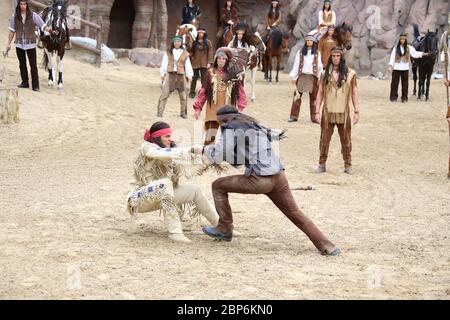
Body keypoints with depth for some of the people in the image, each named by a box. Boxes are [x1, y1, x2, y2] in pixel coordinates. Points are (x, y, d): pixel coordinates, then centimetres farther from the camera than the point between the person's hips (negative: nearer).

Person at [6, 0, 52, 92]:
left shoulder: (33, 16, -5)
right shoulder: (15, 17, 2)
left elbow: (43, 26, -8)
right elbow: (12, 31, 9)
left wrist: (49, 29, -27)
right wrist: (8, 43, 9)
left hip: (30, 44, -3)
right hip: (19, 44, 3)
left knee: (33, 65, -4)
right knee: (22, 64, 12)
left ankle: (35, 85, 0)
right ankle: (25, 82, 25)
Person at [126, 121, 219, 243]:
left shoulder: (167, 150, 12)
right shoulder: (146, 147, -11)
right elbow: (162, 154, -32)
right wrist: (189, 151, -32)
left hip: (161, 196, 9)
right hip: (139, 199, -9)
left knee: (195, 190, 5)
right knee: (165, 183, -36)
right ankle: (174, 232, -38)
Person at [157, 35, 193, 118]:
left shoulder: (185, 54, 7)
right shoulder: (168, 53, 6)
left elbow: (188, 65, 10)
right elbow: (164, 63, 9)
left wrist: (189, 75, 6)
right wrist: (162, 74, 7)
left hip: (181, 75, 1)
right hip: (170, 74, -1)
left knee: (183, 96, 9)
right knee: (164, 94, -7)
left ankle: (183, 113, 24)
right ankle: (160, 112, -6)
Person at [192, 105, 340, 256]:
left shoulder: (231, 128, 1)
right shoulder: (255, 125, 25)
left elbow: (219, 155, -2)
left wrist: (203, 150, 14)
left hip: (260, 180, -7)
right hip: (279, 177, 7)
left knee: (218, 186, 10)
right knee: (295, 214, 13)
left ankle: (225, 229, 13)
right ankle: (327, 246, 6)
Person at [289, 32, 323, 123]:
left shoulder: (317, 53, 7)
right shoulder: (300, 52, 7)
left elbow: (320, 66, 7)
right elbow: (296, 65, 7)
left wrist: (319, 78, 1)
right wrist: (294, 77, 2)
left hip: (313, 77, 0)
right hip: (302, 76, 0)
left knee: (313, 98, 3)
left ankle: (314, 117, 8)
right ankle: (294, 116, -1)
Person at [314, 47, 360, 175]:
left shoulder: (350, 73, 0)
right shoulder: (325, 73, 4)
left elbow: (354, 93, 3)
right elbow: (320, 93, 6)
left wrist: (357, 112, -1)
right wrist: (317, 111, 1)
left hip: (343, 112, -1)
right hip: (328, 112, 1)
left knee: (346, 140, 6)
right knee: (324, 140, 6)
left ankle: (348, 165, 16)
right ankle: (322, 164, 16)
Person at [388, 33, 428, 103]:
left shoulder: (409, 48, 3)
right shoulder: (396, 48, 1)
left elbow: (415, 54, -4)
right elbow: (392, 57, -1)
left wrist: (423, 54, -19)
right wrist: (390, 66, -9)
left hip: (405, 68, 1)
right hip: (396, 68, -1)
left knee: (405, 83, 3)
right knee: (394, 83, 0)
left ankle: (404, 98, 9)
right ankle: (393, 97, 6)